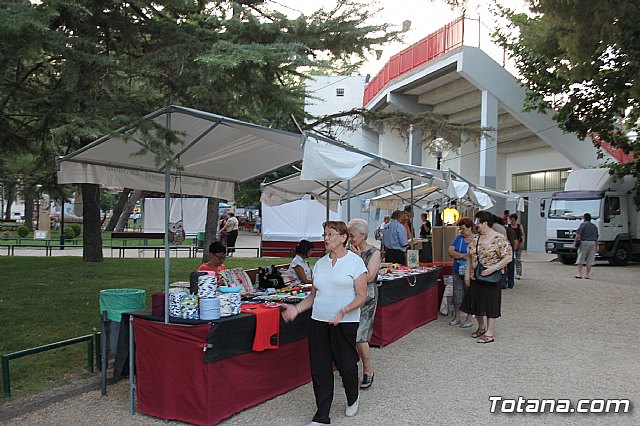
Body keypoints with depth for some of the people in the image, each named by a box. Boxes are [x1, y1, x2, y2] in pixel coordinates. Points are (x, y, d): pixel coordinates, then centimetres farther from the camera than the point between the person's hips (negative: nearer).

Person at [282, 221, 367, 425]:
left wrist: (342, 311, -23)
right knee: (320, 368, 5)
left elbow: (361, 296, -8)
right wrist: (296, 309, -1)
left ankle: (352, 399, 38)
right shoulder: (320, 263, 10)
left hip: (345, 323, -4)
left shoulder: (355, 261, -6)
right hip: (318, 322, 5)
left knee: (346, 364, 6)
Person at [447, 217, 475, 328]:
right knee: (457, 294, 9)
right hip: (458, 271, 4)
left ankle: (469, 319, 14)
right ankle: (457, 316, 23)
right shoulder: (458, 238, 7)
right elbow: (450, 251, -3)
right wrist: (464, 255, -14)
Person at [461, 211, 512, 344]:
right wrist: (467, 273, 6)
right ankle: (481, 327, 34)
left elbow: (508, 258, -16)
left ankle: (489, 333, 11)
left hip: (491, 279, -7)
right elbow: (469, 256, 13)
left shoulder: (500, 239, -12)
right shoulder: (475, 239, 8)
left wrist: (493, 268, -24)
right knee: (476, 302, 14)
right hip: (475, 278, 7)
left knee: (490, 304, 1)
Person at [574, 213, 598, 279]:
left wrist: (575, 241, -8)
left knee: (580, 259, 0)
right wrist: (596, 246, 21)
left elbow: (578, 234, -12)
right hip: (592, 243, 5)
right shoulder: (594, 226, 17)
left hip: (584, 242, -5)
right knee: (590, 260, 6)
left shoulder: (583, 224, -1)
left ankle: (579, 274, -5)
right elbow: (596, 237, 18)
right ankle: (587, 275, 6)